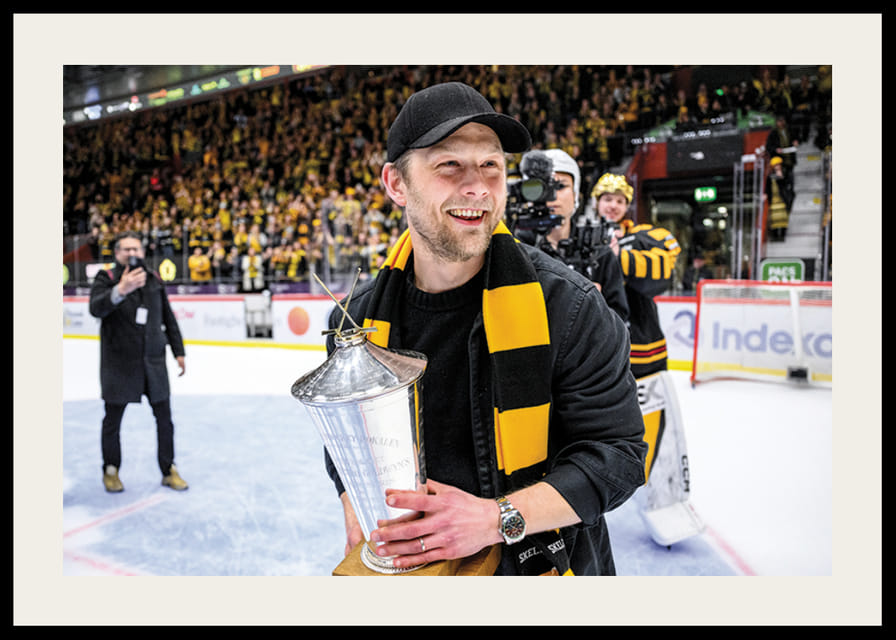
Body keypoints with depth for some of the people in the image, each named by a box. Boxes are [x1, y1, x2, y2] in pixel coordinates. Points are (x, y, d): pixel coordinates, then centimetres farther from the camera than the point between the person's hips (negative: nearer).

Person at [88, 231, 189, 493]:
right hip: (119, 363, -3)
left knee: (164, 417, 6)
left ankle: (168, 470, 20)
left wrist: (178, 351, 11)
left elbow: (168, 318, 13)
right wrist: (120, 290, -43)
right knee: (113, 420, 10)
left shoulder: (154, 280, 7)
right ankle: (111, 471, 30)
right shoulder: (106, 278, -5)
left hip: (154, 362, 3)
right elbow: (96, 308, -25)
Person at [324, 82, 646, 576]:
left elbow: (618, 451, -18)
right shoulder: (359, 317, -9)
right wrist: (360, 516, -12)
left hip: (540, 564, -2)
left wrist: (497, 519, -28)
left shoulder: (567, 304, -20)